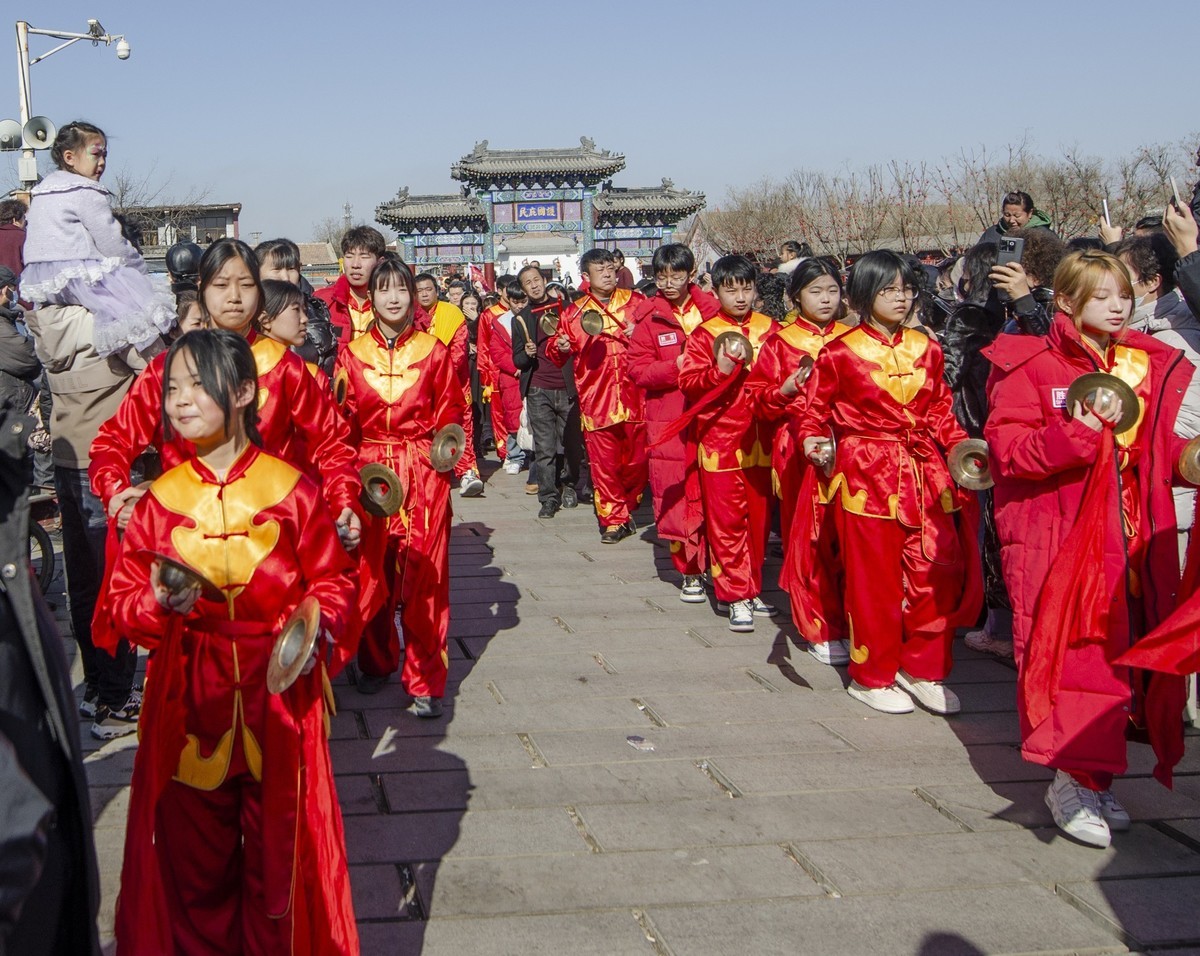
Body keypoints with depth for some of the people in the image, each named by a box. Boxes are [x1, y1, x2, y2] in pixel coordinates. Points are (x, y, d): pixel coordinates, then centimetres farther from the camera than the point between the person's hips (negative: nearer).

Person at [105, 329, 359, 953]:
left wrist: (317, 626, -16)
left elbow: (334, 579, 2)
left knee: (279, 849, 7)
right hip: (188, 701, 1)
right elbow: (122, 597, 3)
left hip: (279, 696, -1)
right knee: (193, 852, 9)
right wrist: (158, 602, -18)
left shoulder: (289, 490, -2)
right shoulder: (161, 498, 2)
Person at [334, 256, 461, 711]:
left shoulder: (433, 350, 4)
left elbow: (451, 410, 7)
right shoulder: (352, 353, 7)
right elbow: (341, 418, 6)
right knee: (371, 574, 6)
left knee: (424, 576, -5)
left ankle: (426, 683, 1)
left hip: (423, 473, -1)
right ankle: (376, 663, 27)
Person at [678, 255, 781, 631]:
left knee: (758, 515, 11)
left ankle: (753, 588, 23)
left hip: (760, 440, 3)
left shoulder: (770, 329, 8)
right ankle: (736, 595, 3)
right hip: (720, 440, -3)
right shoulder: (704, 335, 0)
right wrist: (719, 370, -19)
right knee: (726, 519, -3)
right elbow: (688, 382, -5)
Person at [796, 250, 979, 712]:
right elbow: (815, 409, 4)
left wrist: (961, 446, 3)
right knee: (873, 578, 2)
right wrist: (813, 441, -14)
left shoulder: (925, 348, 11)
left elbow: (939, 410, 16)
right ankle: (872, 677, 18)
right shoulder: (840, 353, -2)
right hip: (865, 473, -4)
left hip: (925, 473, 4)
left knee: (938, 570, 1)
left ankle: (922, 669, 18)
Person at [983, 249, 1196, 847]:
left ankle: (1094, 778, 18)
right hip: (1057, 538, -5)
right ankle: (1071, 782, 4)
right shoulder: (1032, 365, -2)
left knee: (1128, 652, 5)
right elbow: (1006, 447, -12)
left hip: (1135, 543, 5)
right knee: (1070, 652, -8)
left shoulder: (1150, 367, 14)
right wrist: (1079, 432, -24)